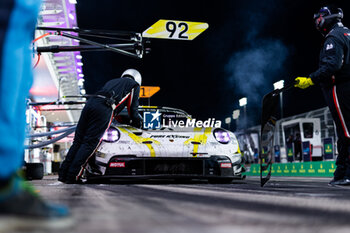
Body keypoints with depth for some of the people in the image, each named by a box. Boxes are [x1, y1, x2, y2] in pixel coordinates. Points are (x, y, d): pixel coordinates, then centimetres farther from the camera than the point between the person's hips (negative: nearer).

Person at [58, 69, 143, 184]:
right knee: (89, 143, -8)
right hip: (105, 109, -6)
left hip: (90, 102, 6)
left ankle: (63, 173, 2)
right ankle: (72, 176, -14)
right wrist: (137, 123, 35)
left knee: (78, 141, 6)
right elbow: (133, 109, 18)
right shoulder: (134, 84, 23)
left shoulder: (112, 81, 40)